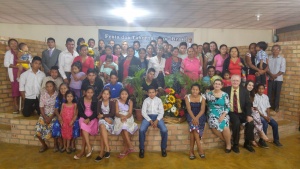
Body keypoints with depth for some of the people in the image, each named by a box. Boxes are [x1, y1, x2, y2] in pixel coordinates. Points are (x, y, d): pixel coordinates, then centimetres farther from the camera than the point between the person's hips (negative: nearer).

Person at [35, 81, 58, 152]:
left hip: (54, 114, -3)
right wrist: (45, 117, -13)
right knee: (38, 128, -18)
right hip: (44, 114, 3)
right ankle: (44, 145, 6)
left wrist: (51, 118, -18)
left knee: (51, 126, -28)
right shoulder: (43, 95, 3)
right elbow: (41, 108, 1)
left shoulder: (57, 95, -6)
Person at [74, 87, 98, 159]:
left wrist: (89, 119, -21)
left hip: (92, 118, -1)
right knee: (84, 126, -32)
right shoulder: (81, 100, 4)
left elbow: (95, 112, -5)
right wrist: (86, 118, -17)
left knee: (84, 127, -30)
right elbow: (80, 112, 0)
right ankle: (89, 147, -29)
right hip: (83, 118, 2)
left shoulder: (95, 100, 0)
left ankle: (83, 151, -25)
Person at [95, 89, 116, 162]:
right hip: (102, 119, 2)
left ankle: (102, 152, -29)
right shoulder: (99, 102, 7)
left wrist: (103, 115, -11)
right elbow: (98, 112, 0)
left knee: (102, 128, -32)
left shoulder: (112, 102, -1)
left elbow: (113, 113, -8)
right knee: (102, 125, -33)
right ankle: (107, 148, -33)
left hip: (110, 119, -2)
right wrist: (105, 118, -16)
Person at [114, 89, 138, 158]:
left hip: (128, 118, 0)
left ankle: (126, 148, -22)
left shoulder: (130, 102, 4)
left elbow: (130, 113, -6)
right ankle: (130, 147, -28)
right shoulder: (117, 101, 4)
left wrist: (125, 117, -27)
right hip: (119, 118, 0)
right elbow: (117, 113, -3)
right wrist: (121, 116, -26)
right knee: (123, 126, -33)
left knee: (125, 126, -33)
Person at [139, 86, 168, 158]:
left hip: (157, 116, 0)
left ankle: (163, 148, -2)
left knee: (164, 130, -24)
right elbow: (143, 112, -2)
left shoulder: (159, 100, 5)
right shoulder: (146, 100, 4)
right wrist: (150, 121, -14)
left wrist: (157, 121, -15)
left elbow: (161, 111, 0)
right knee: (141, 130, -27)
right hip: (148, 117, 0)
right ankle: (142, 149, -8)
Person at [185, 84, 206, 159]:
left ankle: (191, 150, -22)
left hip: (200, 116, 0)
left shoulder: (202, 98, 4)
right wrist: (193, 118, -26)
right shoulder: (187, 97, 2)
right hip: (191, 116, 0)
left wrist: (197, 118, -26)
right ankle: (200, 148, -27)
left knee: (194, 126, -29)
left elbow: (202, 110, -8)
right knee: (194, 125, -31)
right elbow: (189, 109, -9)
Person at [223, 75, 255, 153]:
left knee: (250, 122, -22)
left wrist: (249, 115, -15)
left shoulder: (244, 91, 6)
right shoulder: (226, 90, 4)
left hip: (242, 113, 3)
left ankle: (247, 143, 2)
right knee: (237, 122, -31)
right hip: (231, 113, -2)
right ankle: (235, 145, -13)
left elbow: (248, 104, 0)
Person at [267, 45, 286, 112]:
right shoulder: (269, 58, 4)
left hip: (278, 79, -1)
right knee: (269, 93, 2)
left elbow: (282, 70, -5)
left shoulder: (282, 59, 2)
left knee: (277, 93, 4)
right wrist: (271, 75, -14)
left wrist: (275, 75, -15)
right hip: (270, 78, 1)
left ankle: (276, 107, 14)